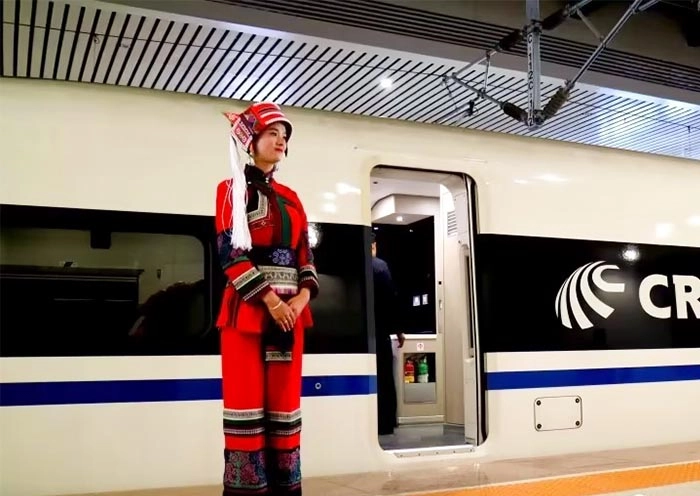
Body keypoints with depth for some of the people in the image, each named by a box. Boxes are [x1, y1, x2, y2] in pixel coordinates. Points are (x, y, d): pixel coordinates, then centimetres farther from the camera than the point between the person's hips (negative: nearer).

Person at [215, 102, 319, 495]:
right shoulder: (234, 189, 1)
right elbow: (231, 251, -10)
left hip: (290, 309, 6)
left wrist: (303, 295, -4)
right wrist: (270, 300, -16)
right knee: (247, 403, -5)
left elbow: (305, 253, 14)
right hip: (248, 307, -6)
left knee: (285, 403, 7)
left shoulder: (291, 198, 18)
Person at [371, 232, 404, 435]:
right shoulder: (380, 265, -6)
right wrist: (397, 329, 0)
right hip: (378, 331, -3)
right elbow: (390, 298, -8)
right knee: (383, 379, 4)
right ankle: (384, 424, 5)